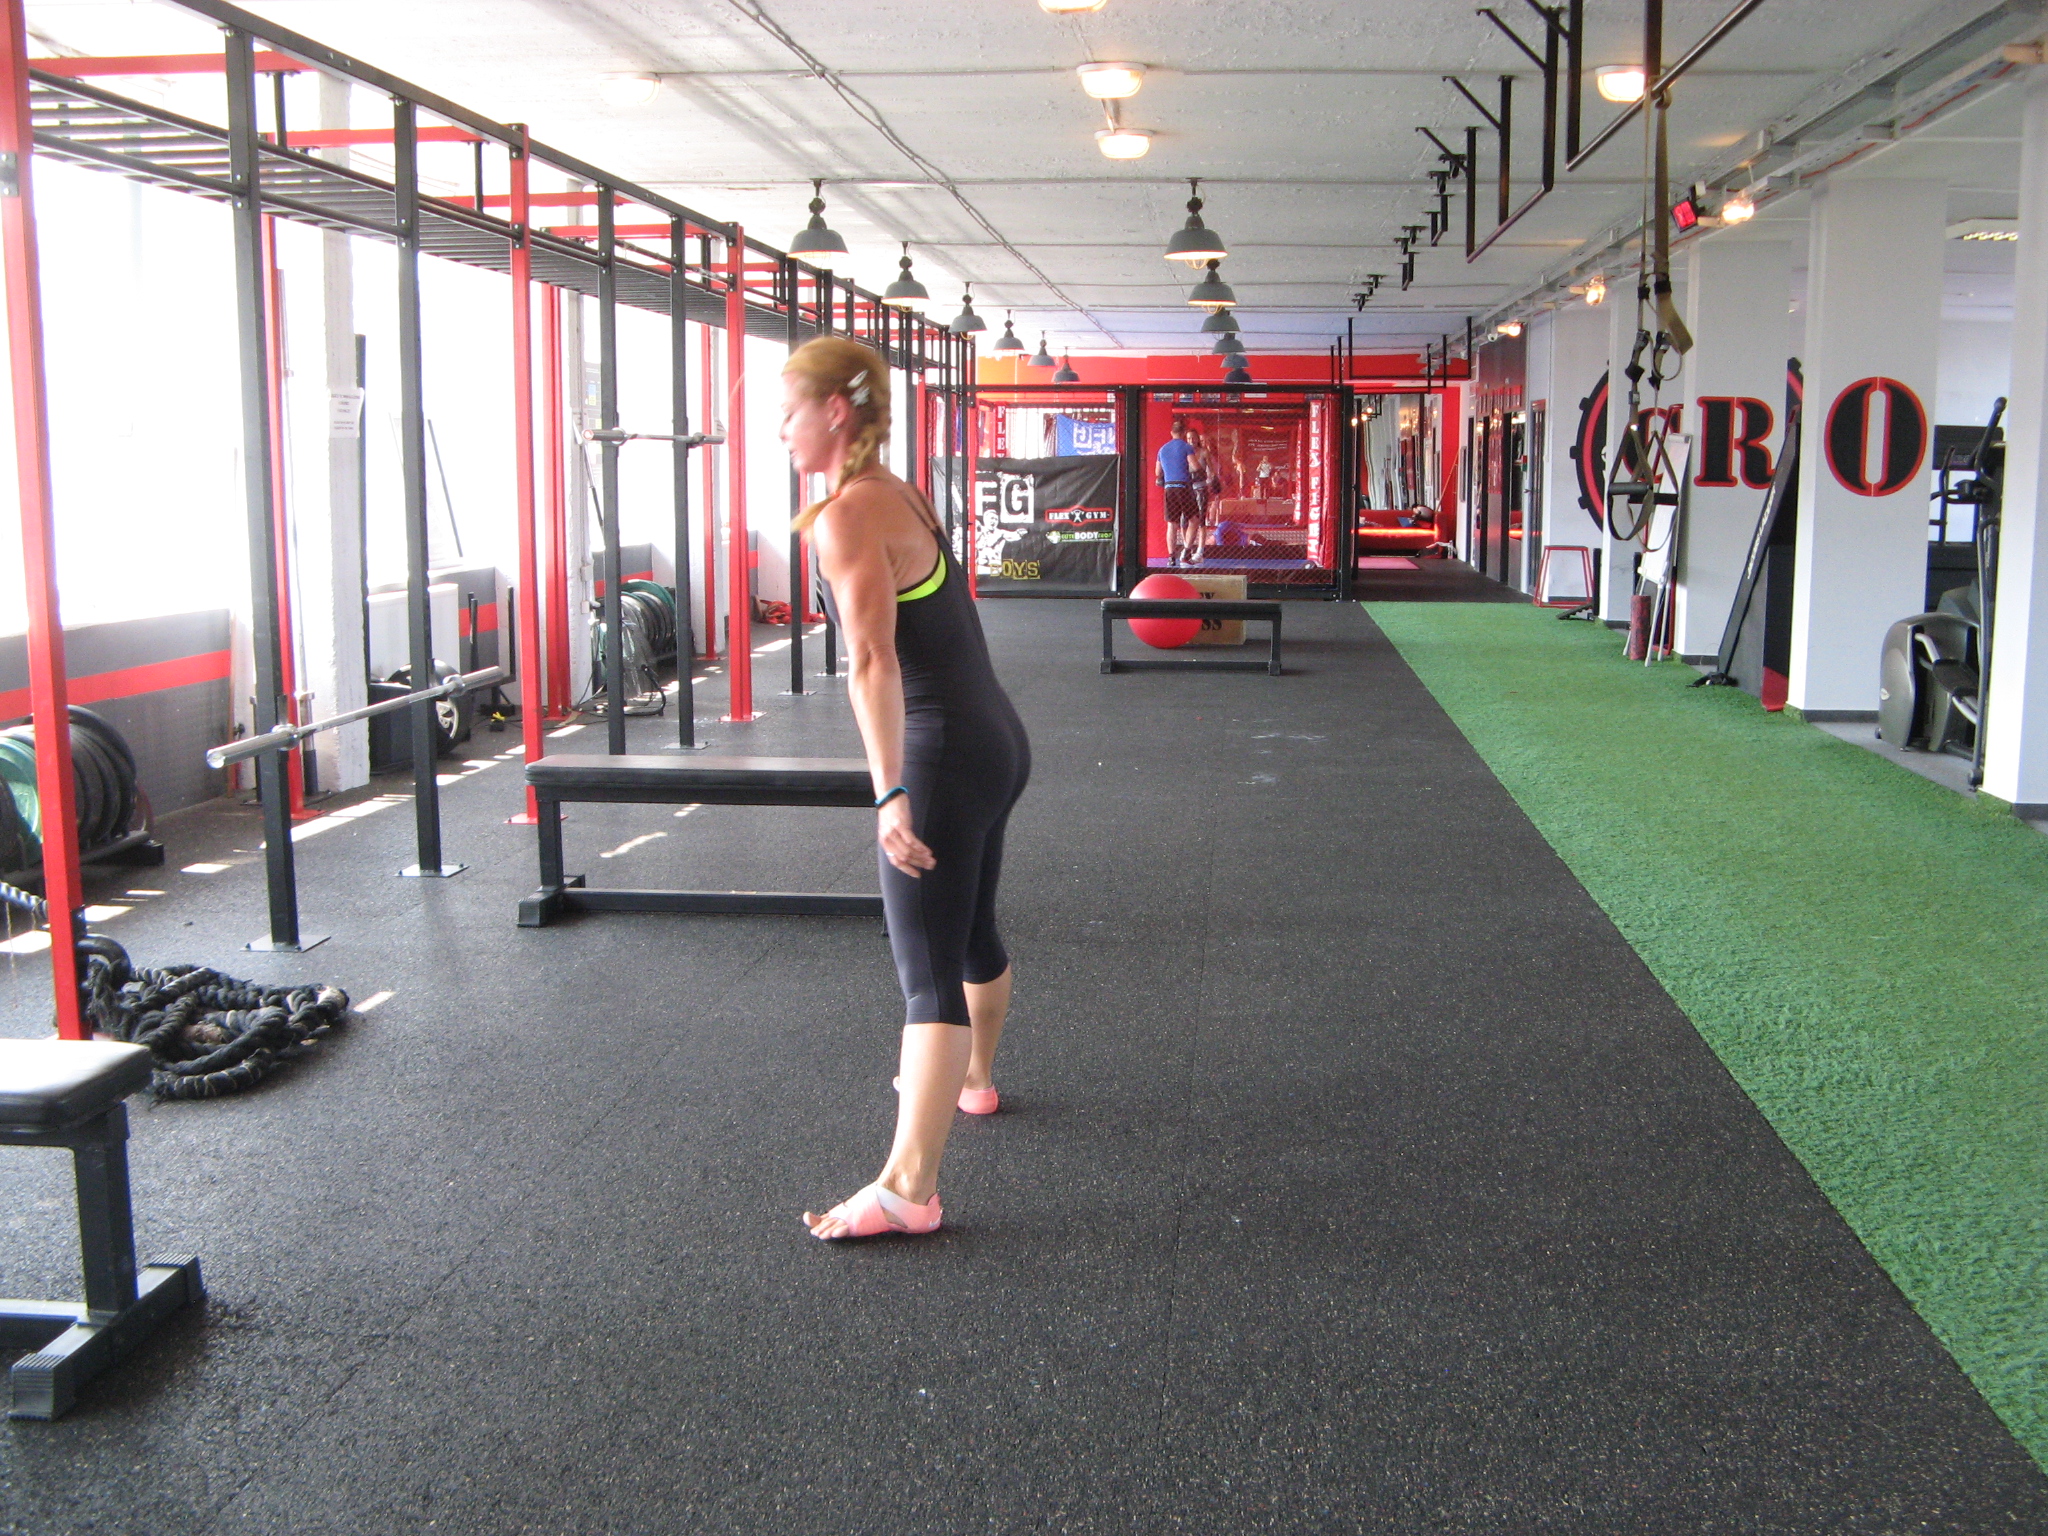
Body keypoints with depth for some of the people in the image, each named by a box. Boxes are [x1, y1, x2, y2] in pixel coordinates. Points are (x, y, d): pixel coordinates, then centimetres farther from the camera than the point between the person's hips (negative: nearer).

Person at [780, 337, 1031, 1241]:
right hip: (996, 739, 10)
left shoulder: (847, 514, -15)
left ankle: (908, 1189, -8)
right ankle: (971, 1077, 48)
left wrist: (890, 792, -33)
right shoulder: (896, 494, 13)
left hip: (945, 757, -10)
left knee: (928, 972, -10)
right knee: (972, 932, 27)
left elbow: (873, 661, -26)